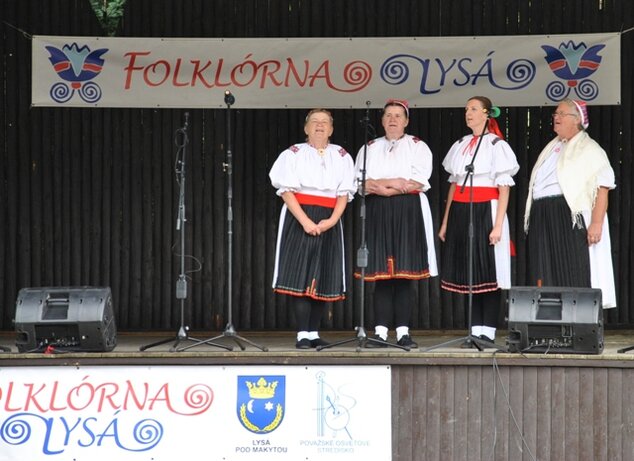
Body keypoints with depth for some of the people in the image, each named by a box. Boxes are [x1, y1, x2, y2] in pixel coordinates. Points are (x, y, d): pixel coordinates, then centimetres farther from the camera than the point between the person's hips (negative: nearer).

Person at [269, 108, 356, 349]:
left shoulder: (341, 156, 11)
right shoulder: (294, 154, 4)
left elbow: (344, 193, 5)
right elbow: (286, 190, -5)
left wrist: (332, 220, -11)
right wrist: (305, 220, -16)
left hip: (329, 222, 3)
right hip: (298, 219, -3)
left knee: (324, 277, 1)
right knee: (299, 274, -9)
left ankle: (314, 332, 8)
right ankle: (303, 334, -9)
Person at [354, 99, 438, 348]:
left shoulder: (417, 147, 9)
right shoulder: (369, 148, 17)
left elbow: (419, 182, -5)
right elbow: (360, 181, 3)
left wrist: (381, 184, -7)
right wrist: (395, 183, -9)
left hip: (408, 214, -2)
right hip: (377, 214, 2)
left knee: (405, 272, -4)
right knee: (381, 273, -3)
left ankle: (403, 331, -2)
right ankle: (381, 331, -4)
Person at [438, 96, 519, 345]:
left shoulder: (496, 145, -4)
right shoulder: (460, 145, 14)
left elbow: (504, 189, -7)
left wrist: (498, 225, -15)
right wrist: (445, 221, 14)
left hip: (485, 212, -6)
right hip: (461, 213, 6)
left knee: (488, 273, -2)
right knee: (468, 273, 5)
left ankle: (488, 331, 2)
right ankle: (476, 330, 9)